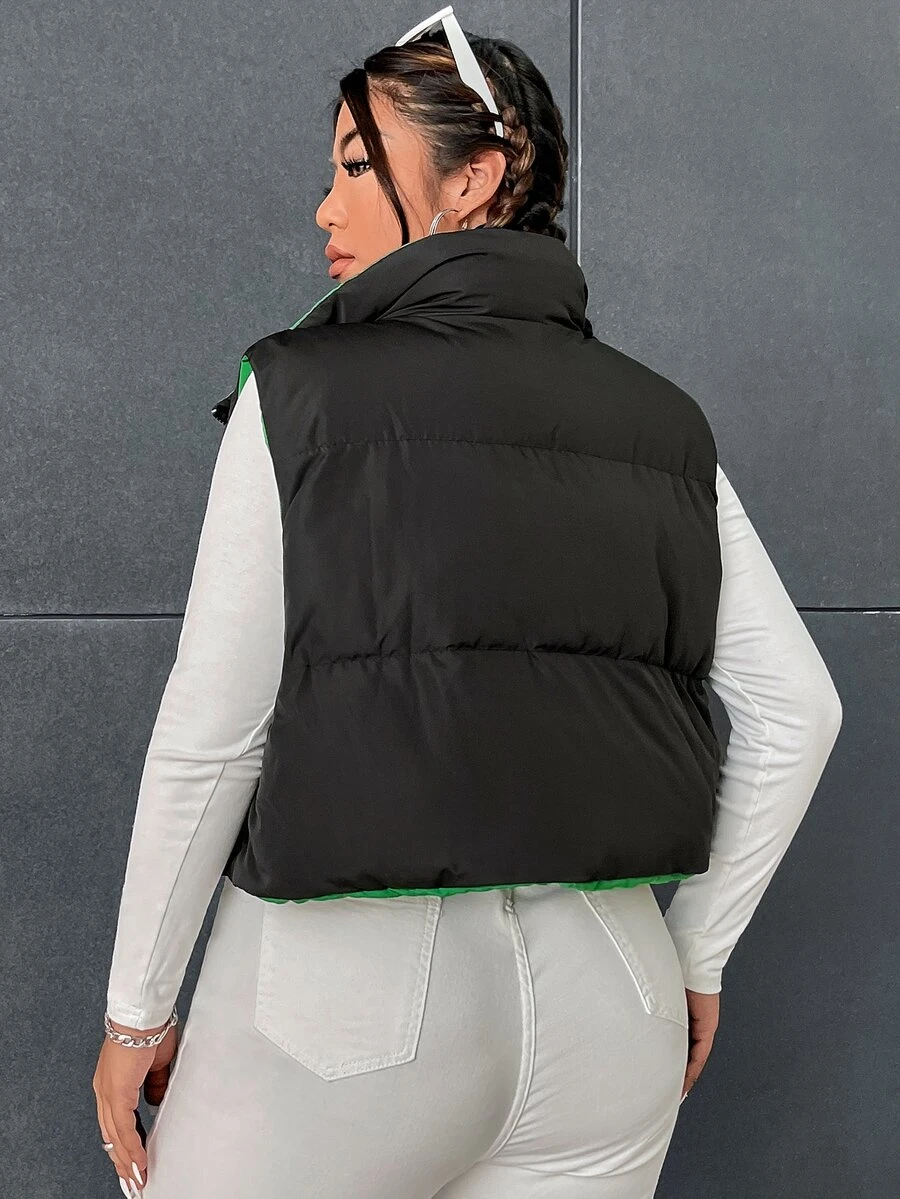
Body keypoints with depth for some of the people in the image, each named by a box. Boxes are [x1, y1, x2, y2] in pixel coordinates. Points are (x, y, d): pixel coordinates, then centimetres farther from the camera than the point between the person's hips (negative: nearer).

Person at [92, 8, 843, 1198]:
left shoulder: (300, 394, -7)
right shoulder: (664, 424, 6)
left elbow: (211, 739, -8)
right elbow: (796, 709, 5)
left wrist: (138, 1010, 2)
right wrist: (697, 955, 14)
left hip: (345, 978, -4)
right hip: (606, 992, 5)